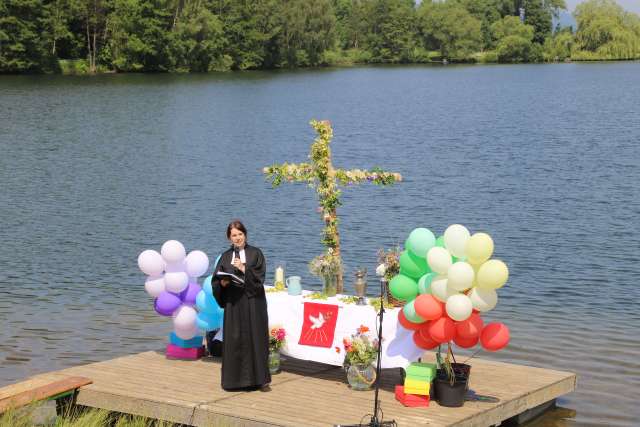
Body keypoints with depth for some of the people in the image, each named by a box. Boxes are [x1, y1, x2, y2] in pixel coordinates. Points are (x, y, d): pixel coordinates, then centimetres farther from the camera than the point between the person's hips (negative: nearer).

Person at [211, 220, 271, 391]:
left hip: (252, 303, -2)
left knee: (254, 338, -3)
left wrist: (244, 269, -17)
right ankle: (234, 378, 6)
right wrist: (222, 283, -13)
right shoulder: (226, 257, 11)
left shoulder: (255, 253, 4)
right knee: (233, 340, 0)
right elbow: (215, 280, 8)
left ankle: (257, 377, 2)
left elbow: (259, 277, -5)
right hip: (233, 304, 2)